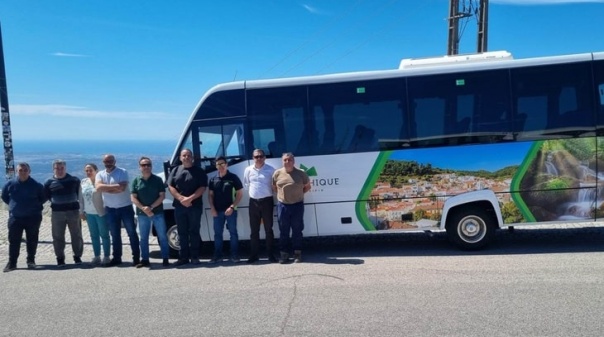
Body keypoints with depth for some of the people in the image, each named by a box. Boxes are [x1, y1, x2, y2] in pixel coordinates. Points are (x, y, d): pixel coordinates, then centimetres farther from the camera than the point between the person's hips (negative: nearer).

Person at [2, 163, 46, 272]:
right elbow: (4, 197, 16)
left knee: (32, 240, 7)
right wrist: (13, 205, 10)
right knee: (14, 241, 3)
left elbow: (43, 197, 9)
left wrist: (35, 206, 3)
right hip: (15, 217, 1)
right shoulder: (10, 184, -1)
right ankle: (11, 263, 10)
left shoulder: (36, 185, -5)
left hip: (33, 217, -1)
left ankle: (31, 261, 18)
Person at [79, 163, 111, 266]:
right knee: (94, 236, 11)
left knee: (104, 235, 1)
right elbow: (81, 198, 13)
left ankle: (106, 257, 7)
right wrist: (81, 211, 11)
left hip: (100, 213, -6)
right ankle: (97, 257, 19)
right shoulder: (83, 182, 8)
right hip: (89, 213, 6)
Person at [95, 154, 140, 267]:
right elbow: (98, 187, -15)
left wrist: (105, 189, -13)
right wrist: (115, 186, -21)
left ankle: (136, 257, 6)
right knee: (115, 235, 12)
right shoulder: (100, 174, 4)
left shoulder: (122, 172, -9)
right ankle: (117, 258, 21)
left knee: (132, 233, 1)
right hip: (110, 209, 4)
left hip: (125, 207, -4)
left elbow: (122, 188, -22)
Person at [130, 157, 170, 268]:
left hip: (158, 212, -2)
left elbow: (162, 196, -4)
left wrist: (151, 207, -16)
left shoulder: (157, 179, 1)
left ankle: (165, 259, 8)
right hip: (142, 214, 2)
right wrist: (143, 208, -16)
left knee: (162, 236, 1)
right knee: (143, 238, 8)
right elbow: (133, 198, -1)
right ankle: (144, 260, 16)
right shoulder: (136, 181, 4)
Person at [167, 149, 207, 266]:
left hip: (195, 206, -3)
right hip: (179, 206, 3)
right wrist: (181, 199, -13)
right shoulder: (175, 170, 10)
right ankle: (183, 257, 13)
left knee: (194, 232, 2)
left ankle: (194, 256, 9)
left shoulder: (199, 171, 1)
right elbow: (170, 187, 2)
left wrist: (190, 199, -18)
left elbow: (202, 188, -7)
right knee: (182, 233, 7)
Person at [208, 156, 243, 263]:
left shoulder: (233, 178, -2)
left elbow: (240, 194, -3)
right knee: (217, 233, 8)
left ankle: (235, 255, 9)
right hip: (217, 211, 4)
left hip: (230, 210, -3)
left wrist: (232, 207, -12)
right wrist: (212, 209, -1)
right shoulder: (213, 180, 8)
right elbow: (210, 195, 12)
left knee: (233, 233, 2)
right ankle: (217, 255, 17)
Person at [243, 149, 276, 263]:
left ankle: (270, 254, 11)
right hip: (253, 202, 3)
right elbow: (246, 185, 14)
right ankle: (254, 255, 13)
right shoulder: (248, 170, 5)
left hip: (267, 201, -2)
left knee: (268, 229, 3)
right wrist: (253, 191, 9)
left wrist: (267, 192, -3)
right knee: (254, 230, 7)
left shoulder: (270, 169, -3)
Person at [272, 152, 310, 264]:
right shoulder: (277, 173, 1)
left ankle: (297, 253, 17)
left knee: (297, 230, 7)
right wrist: (282, 194, 1)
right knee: (283, 231, 7)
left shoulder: (301, 173, -3)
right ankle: (284, 253, 15)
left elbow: (307, 186, 8)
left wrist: (298, 193, 0)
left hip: (297, 205, -1)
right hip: (282, 205, 1)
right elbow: (274, 187, 12)